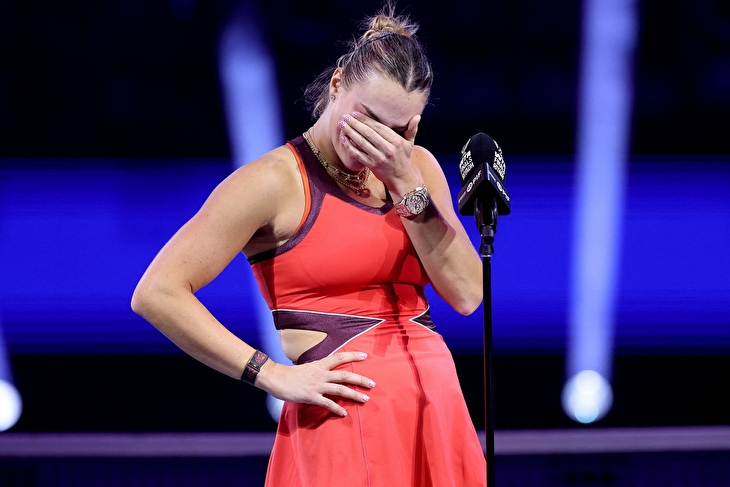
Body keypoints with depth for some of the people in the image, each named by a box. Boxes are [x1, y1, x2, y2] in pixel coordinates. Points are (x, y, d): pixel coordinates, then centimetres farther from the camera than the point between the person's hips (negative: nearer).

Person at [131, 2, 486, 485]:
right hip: (350, 421, -6)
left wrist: (406, 185, -9)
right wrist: (274, 375, -13)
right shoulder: (278, 179, -7)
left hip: (439, 406, 6)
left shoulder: (416, 168, 10)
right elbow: (157, 294, -14)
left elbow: (467, 294, -1)